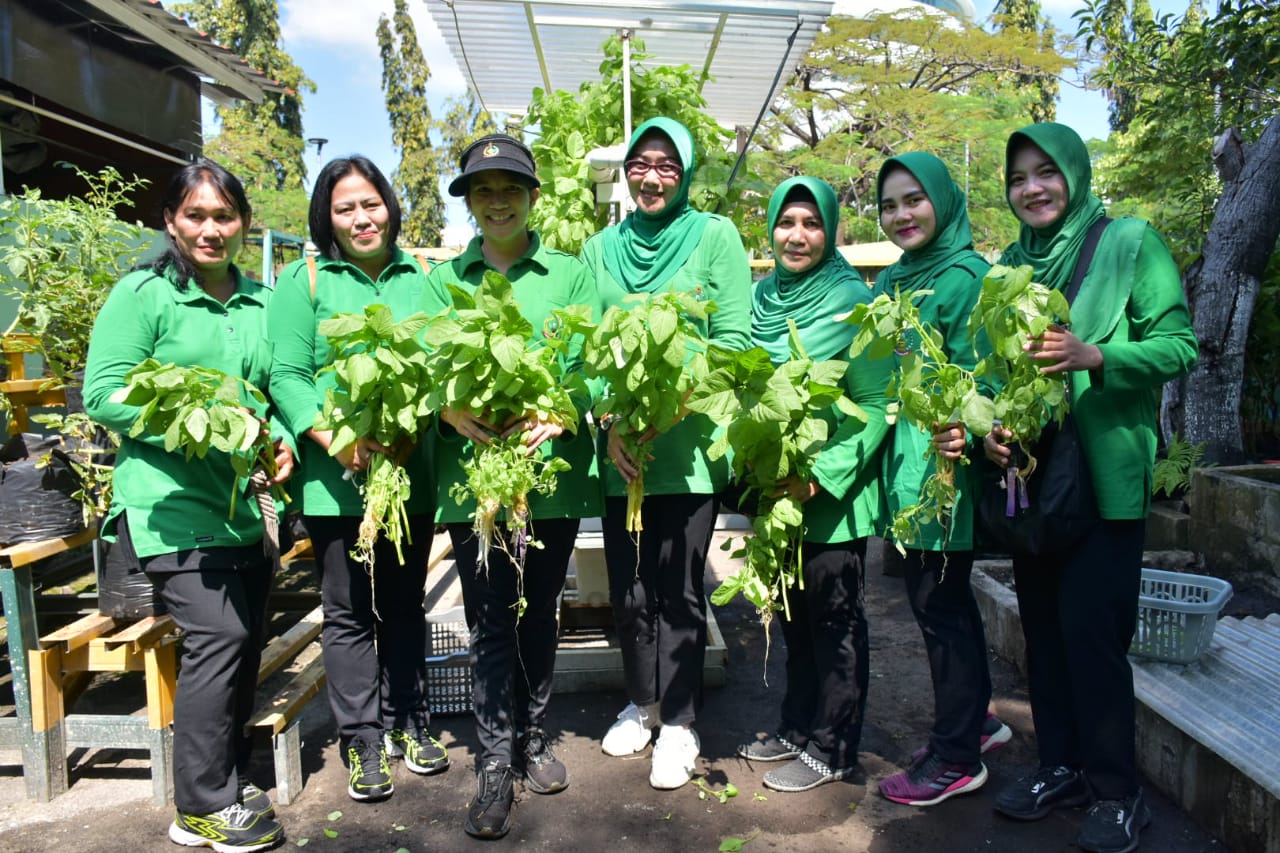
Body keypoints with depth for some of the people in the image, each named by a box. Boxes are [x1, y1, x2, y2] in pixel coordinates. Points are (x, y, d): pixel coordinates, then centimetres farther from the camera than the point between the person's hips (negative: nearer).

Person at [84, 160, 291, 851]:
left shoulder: (261, 301, 12)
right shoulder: (142, 294, -3)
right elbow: (101, 394, -8)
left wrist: (283, 442, 0)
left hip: (246, 502, 6)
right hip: (171, 499, -6)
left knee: (247, 639, 10)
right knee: (218, 634, -12)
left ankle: (230, 778, 29)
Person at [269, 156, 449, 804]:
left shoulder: (421, 279, 9)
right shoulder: (305, 280, 2)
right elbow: (288, 375, -5)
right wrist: (335, 440, -19)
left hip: (412, 473, 3)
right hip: (336, 477, -2)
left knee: (405, 604, 15)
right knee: (349, 611, 7)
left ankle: (406, 723, 31)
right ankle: (362, 743, 21)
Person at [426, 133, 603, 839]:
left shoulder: (569, 274, 8)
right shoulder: (443, 280, 9)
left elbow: (592, 363, 0)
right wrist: (451, 409, -20)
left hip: (552, 470, 1)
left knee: (539, 613, 13)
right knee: (490, 620, 3)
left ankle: (534, 738, 32)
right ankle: (496, 760, 16)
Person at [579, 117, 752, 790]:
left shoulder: (714, 236, 1)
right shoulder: (601, 249, 11)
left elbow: (734, 339, -6)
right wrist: (612, 421, -8)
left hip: (689, 444, -3)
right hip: (620, 448, 3)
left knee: (679, 589, 5)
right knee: (627, 586, 12)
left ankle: (678, 721, 22)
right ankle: (641, 701, 34)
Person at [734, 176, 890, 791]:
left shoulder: (852, 299, -12)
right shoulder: (762, 296, 7)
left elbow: (875, 404, -14)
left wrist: (821, 476, -20)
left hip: (832, 491, -6)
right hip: (778, 487, 7)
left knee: (834, 619, 6)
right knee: (793, 613, 18)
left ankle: (830, 748, 21)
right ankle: (797, 726, 35)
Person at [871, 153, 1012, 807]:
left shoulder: (965, 276, -10)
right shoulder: (891, 281, 14)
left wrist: (962, 434, -33)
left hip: (941, 465, -8)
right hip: (902, 461, 8)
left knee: (937, 601, 0)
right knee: (942, 597, 18)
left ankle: (956, 757, 16)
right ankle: (976, 717, 36)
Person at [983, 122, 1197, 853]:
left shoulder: (1131, 243, -4)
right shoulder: (1013, 262, 11)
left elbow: (1180, 346, -8)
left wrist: (1095, 356, -25)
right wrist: (990, 424, -5)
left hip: (1108, 474, -5)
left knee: (1089, 627, -6)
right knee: (1043, 625, 11)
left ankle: (1118, 790, 12)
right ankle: (1062, 765, 27)